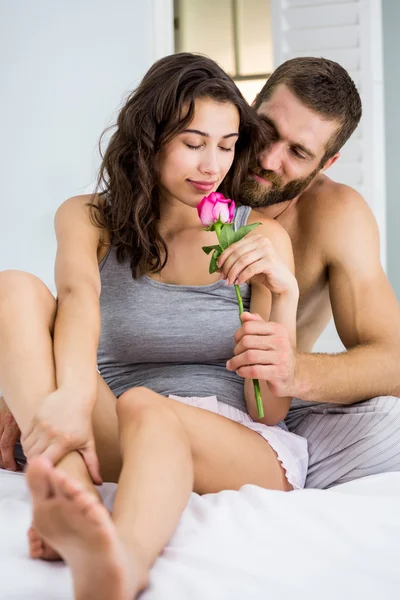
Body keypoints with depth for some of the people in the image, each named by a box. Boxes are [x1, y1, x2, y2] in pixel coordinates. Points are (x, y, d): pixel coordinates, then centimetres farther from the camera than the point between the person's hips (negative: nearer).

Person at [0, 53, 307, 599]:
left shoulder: (260, 237, 7)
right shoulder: (89, 218, 9)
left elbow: (269, 411, 2)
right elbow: (79, 293, -18)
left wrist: (284, 296, -14)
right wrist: (73, 394, -39)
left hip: (243, 450, -1)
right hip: (113, 440, 1)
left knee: (144, 408, -35)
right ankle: (71, 506, -44)